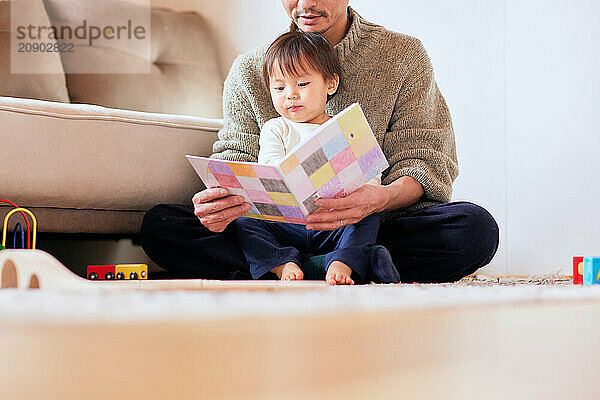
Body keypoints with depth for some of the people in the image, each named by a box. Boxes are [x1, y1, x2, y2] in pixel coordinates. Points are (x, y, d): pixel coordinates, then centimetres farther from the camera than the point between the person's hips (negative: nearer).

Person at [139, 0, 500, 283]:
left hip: (372, 227, -1)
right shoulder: (249, 70, 9)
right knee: (159, 225, -21)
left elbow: (427, 161, -4)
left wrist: (383, 197, -29)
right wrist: (219, 201, -24)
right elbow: (236, 157, 3)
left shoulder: (404, 56, 3)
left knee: (476, 227, -31)